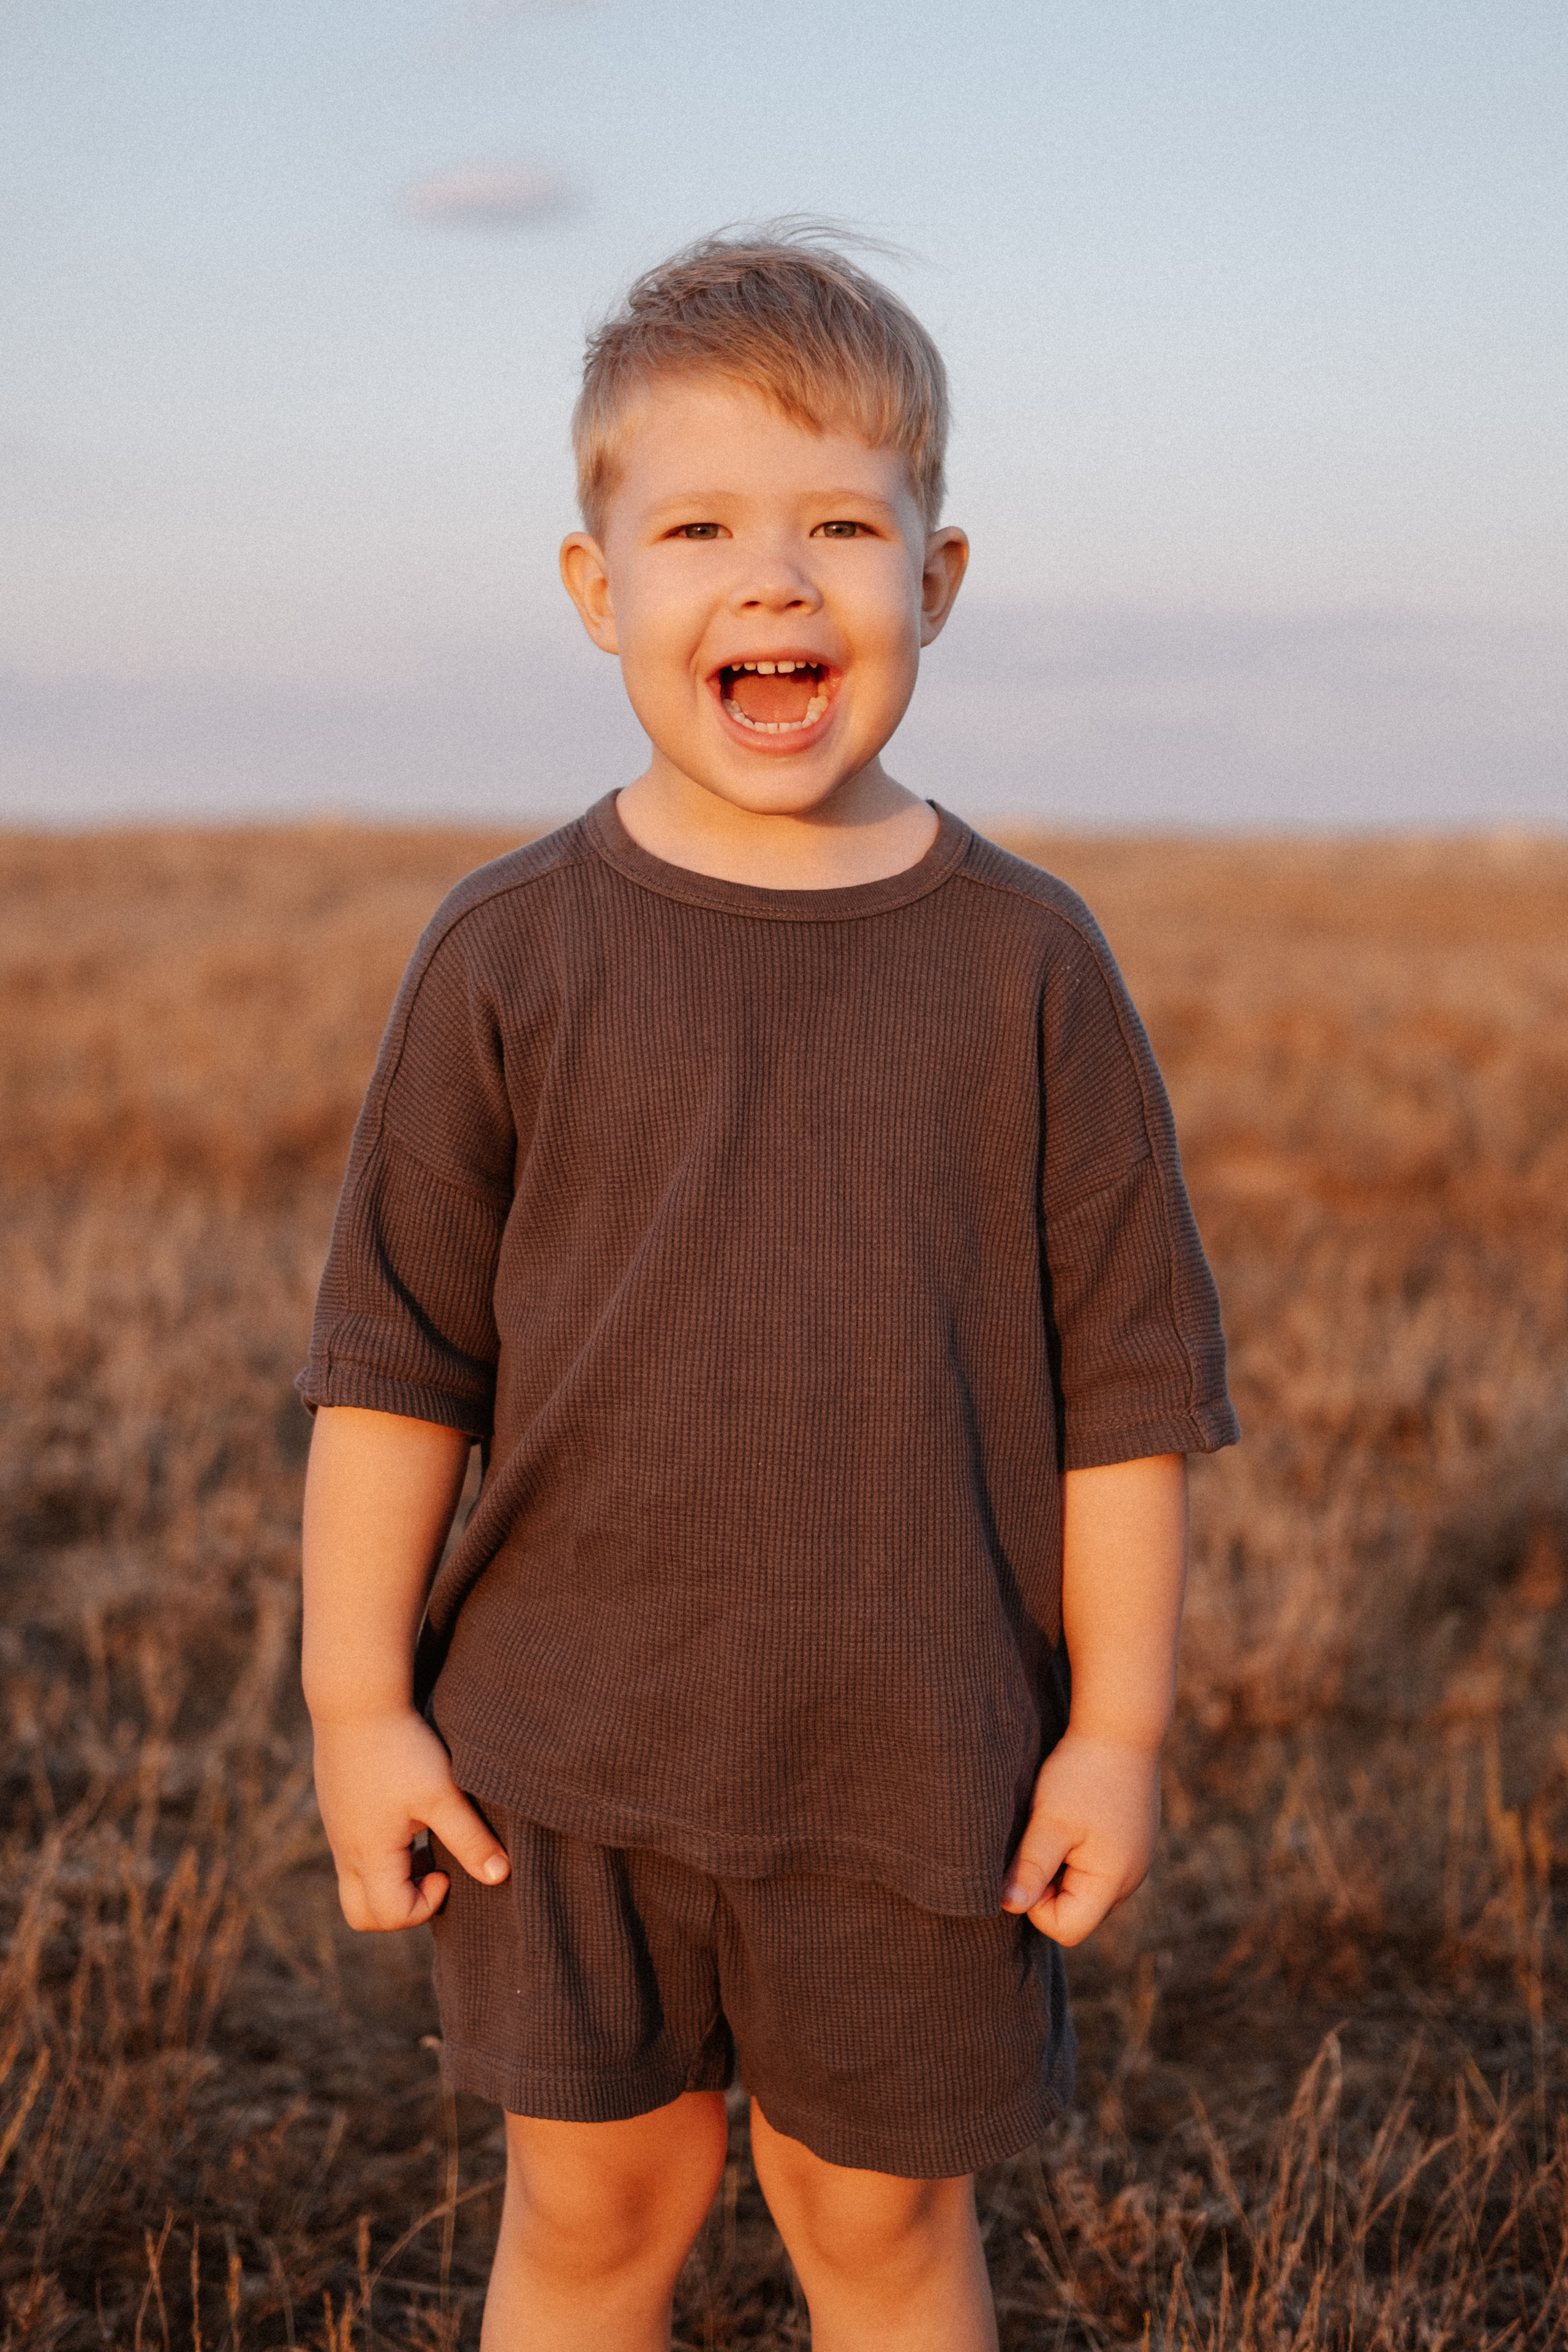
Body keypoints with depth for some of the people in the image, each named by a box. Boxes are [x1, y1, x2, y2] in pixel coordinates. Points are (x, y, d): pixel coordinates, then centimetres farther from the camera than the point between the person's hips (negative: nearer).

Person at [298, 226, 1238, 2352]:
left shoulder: (1025, 963, -4)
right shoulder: (509, 955, -5)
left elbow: (1129, 1376, -1)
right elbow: (394, 1357, 0)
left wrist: (1120, 1724, -1)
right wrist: (358, 1701, -1)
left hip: (920, 1764, 0)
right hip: (571, 1748, 0)